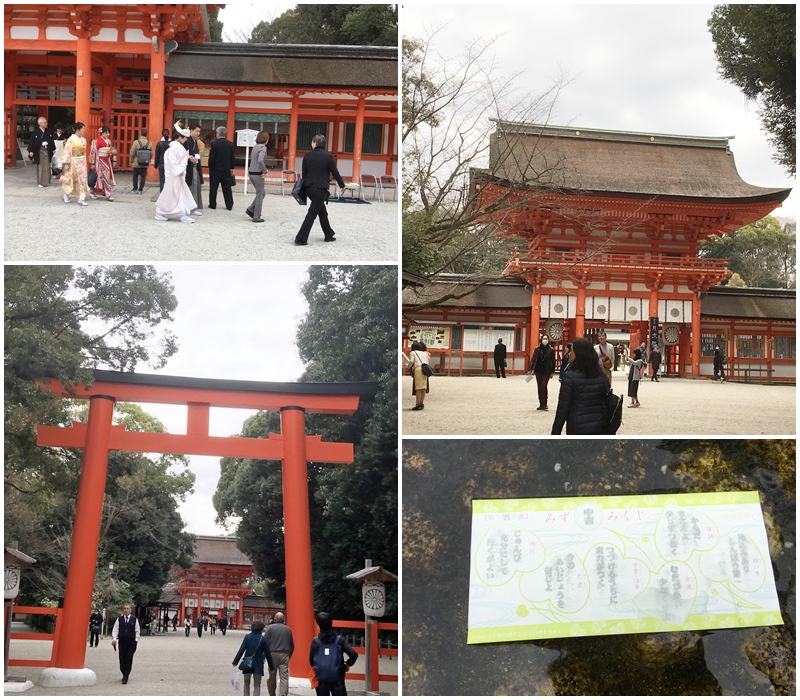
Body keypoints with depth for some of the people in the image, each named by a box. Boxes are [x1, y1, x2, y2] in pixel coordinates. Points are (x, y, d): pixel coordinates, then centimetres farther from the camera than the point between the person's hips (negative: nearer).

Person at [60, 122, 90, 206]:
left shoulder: (83, 140, 8)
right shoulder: (71, 139, -10)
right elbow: (67, 151, -12)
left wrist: (85, 162, 14)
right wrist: (66, 163, -15)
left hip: (82, 163, 5)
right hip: (73, 162, -5)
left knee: (82, 179, -3)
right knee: (72, 180, 5)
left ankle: (81, 199, -3)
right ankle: (66, 194, 29)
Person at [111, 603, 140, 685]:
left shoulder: (134, 619, 3)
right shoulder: (119, 619, 5)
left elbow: (137, 630, 6)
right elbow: (115, 630, 3)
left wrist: (136, 640, -2)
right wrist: (114, 639, -10)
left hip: (131, 642, -2)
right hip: (122, 641, 2)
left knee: (129, 659, -8)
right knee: (122, 659, 6)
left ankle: (125, 677, -5)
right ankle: (124, 675, 26)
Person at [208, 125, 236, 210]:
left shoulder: (214, 143, -12)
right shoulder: (230, 144, 0)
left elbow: (211, 157, -11)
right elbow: (232, 158, 4)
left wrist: (210, 167, 1)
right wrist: (232, 168, 12)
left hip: (215, 169, -3)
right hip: (226, 170, 3)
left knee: (213, 188, 6)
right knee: (227, 188, 7)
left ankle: (212, 204, 9)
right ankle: (229, 205, 7)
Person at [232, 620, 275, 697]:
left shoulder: (247, 637, -3)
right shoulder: (263, 639, -6)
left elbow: (241, 650, -8)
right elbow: (267, 654, -2)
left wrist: (235, 662, -4)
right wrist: (271, 666, 6)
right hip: (258, 665, -1)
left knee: (246, 683, 20)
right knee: (257, 685, 7)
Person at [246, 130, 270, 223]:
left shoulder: (256, 147, 11)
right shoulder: (263, 147, -15)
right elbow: (260, 160, -29)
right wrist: (265, 171, -17)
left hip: (252, 174, 8)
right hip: (258, 174, -8)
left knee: (261, 194, 21)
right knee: (260, 196, 4)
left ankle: (250, 210, 14)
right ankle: (256, 217, 8)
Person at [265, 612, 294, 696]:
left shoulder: (270, 628, 0)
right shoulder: (288, 629, 9)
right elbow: (292, 645, 14)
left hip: (273, 654, -1)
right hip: (284, 655, 1)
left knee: (272, 677, 12)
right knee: (284, 677, -3)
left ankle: (272, 696, 21)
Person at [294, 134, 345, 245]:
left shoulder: (307, 156, 0)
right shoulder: (328, 157, -11)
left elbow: (304, 173, 5)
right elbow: (335, 173, -4)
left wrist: (306, 184, 19)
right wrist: (342, 185, 11)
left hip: (309, 188, 5)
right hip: (320, 189, -5)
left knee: (322, 211, 20)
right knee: (312, 213, -2)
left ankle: (329, 235, 29)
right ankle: (301, 239, -6)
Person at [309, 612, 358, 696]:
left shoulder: (315, 641, -3)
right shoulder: (340, 640, -5)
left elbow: (311, 660, 2)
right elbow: (353, 654, -13)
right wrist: (348, 664, 8)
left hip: (321, 680, 1)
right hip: (337, 680, -1)